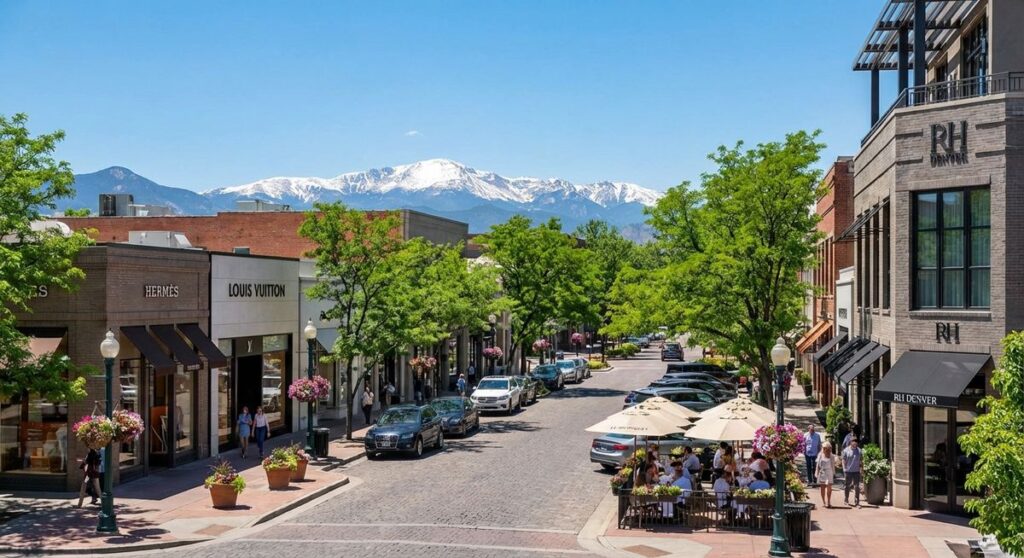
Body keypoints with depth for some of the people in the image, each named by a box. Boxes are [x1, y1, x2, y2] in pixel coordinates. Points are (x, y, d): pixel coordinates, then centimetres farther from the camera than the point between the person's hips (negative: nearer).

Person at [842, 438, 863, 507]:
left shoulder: (859, 450, 6)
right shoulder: (846, 450, -1)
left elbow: (860, 461, 12)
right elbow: (843, 460, 1)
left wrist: (861, 469, 7)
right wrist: (844, 469, -6)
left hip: (856, 471, 2)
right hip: (848, 471, -2)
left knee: (857, 487, -2)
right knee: (847, 486, 10)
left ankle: (857, 502, 1)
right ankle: (846, 500, 26)